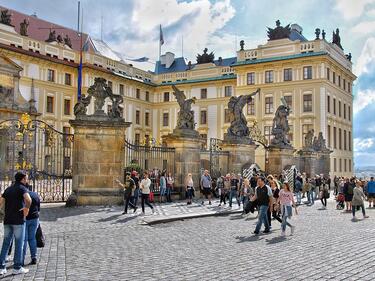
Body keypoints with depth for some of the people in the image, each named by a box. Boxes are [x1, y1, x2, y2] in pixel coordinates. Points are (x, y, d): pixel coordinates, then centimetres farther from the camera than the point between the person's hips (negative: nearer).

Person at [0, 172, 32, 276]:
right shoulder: (22, 188, -8)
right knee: (19, 243, 2)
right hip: (18, 220, -6)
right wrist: (27, 209, -12)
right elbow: (28, 200, -28)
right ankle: (17, 268, 7)